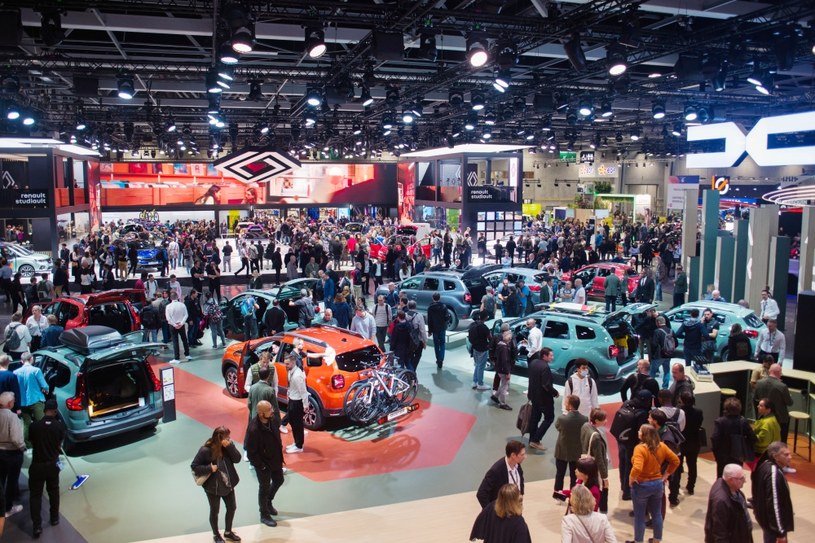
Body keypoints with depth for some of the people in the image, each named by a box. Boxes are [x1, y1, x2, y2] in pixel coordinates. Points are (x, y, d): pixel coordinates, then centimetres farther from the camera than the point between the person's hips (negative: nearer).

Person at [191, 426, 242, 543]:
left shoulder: (228, 445, -10)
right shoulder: (206, 450, -23)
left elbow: (237, 459, -16)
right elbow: (194, 466, -16)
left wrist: (229, 446, -28)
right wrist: (209, 468, -27)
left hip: (228, 484, 5)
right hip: (213, 487, -5)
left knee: (232, 508, 17)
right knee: (215, 511, 14)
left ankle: (228, 532, 40)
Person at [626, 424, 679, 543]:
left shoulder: (640, 448, -25)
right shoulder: (661, 446, -4)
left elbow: (637, 468, -36)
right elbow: (675, 460, 4)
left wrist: (631, 478, -18)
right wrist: (666, 474, 9)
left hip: (641, 485, -6)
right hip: (658, 484, 6)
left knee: (639, 516, 11)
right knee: (657, 514, 20)